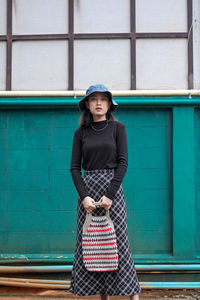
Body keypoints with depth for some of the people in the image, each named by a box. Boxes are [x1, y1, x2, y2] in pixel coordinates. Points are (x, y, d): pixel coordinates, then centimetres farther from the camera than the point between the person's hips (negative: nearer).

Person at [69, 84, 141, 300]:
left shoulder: (118, 128, 2)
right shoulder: (80, 132, 8)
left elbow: (123, 163, -4)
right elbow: (74, 167, 3)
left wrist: (110, 194, -13)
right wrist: (84, 196, -10)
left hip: (112, 186, -3)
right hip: (87, 188, 3)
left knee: (118, 241, -5)